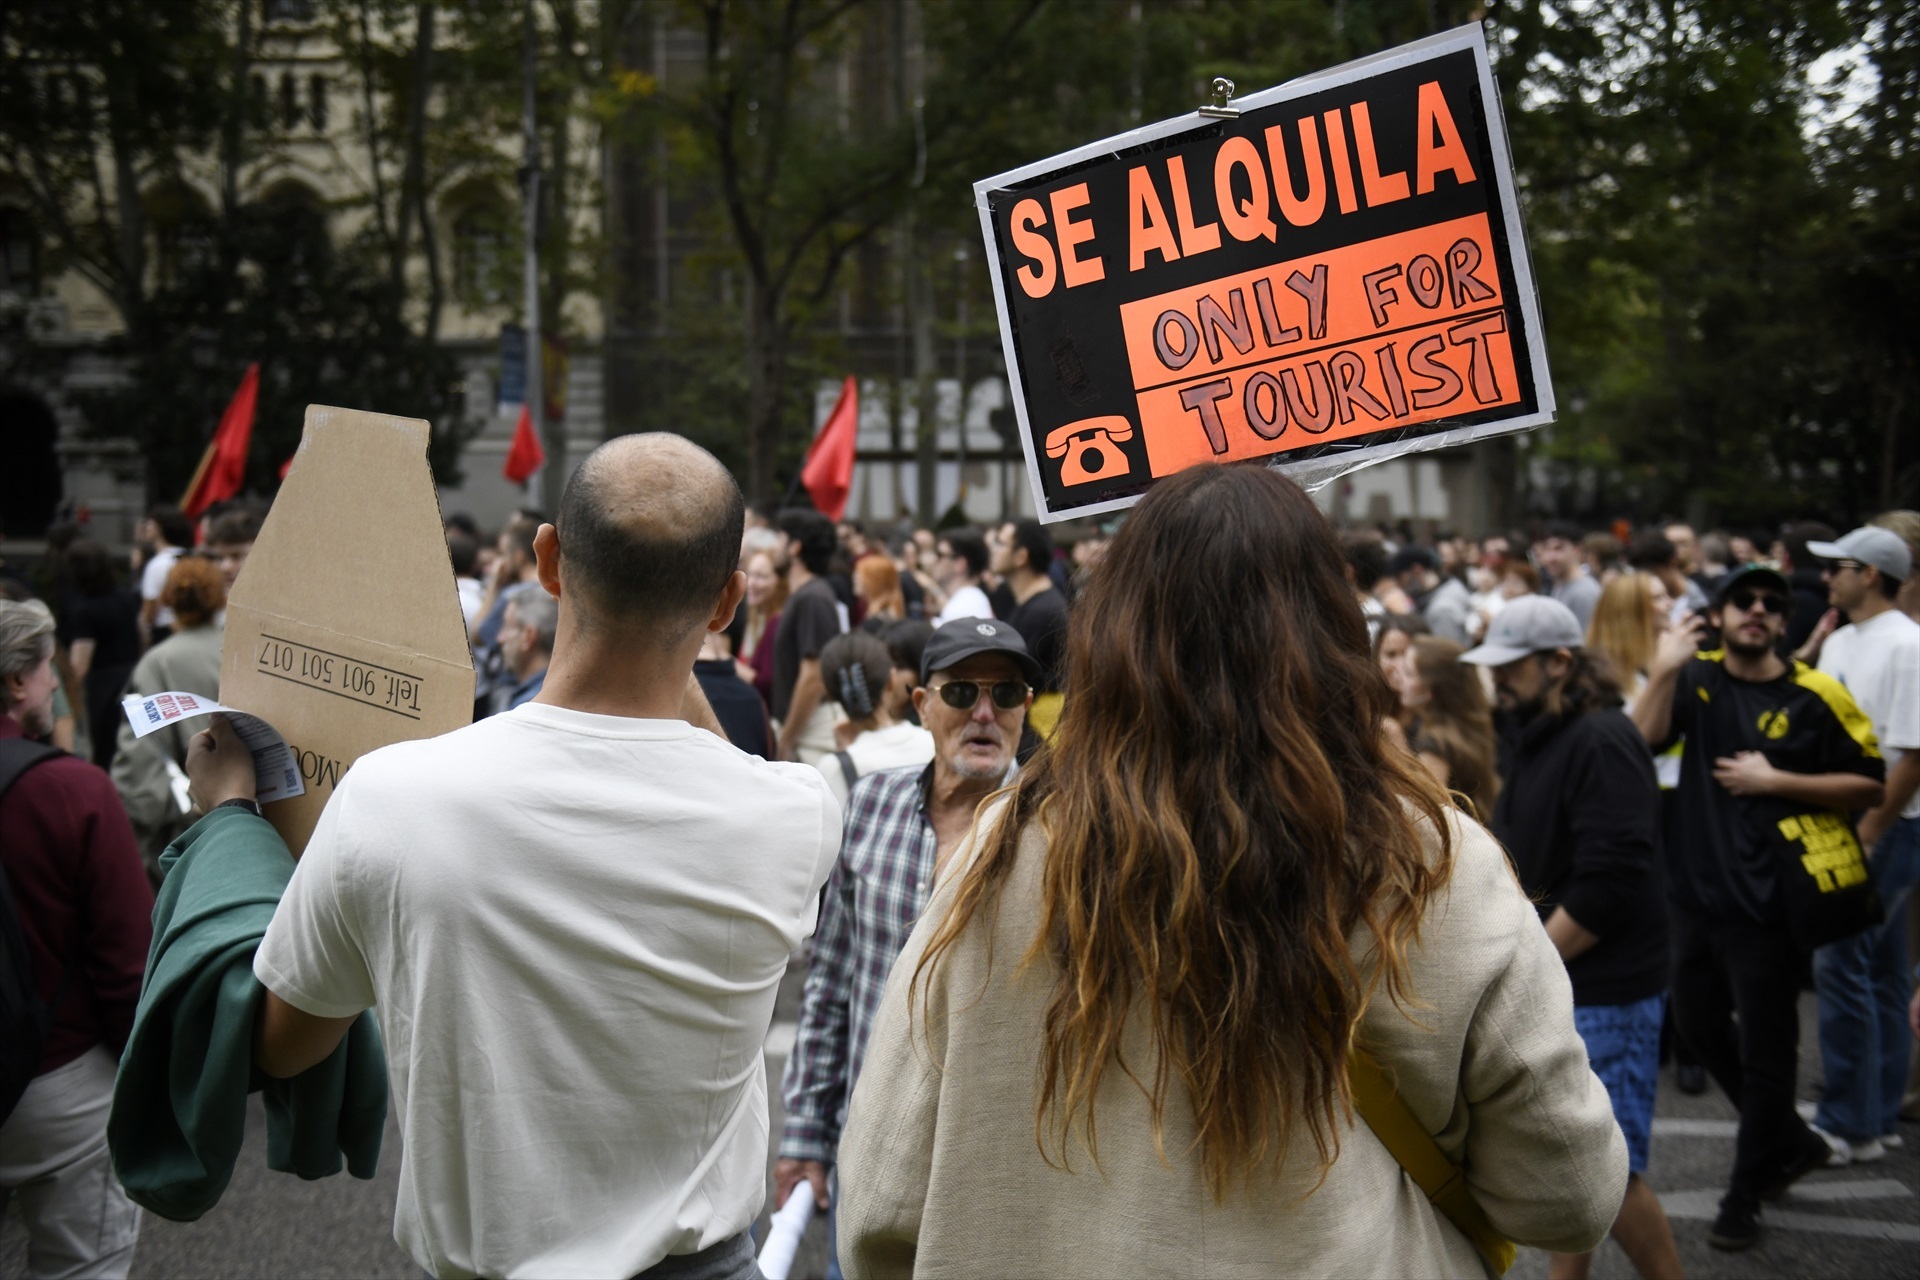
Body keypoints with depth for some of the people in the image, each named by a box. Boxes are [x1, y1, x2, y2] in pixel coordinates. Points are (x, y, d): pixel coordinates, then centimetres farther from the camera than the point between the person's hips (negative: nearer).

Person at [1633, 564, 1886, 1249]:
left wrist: (1774, 781, -15)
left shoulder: (1814, 696, -8)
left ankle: (1745, 1194, 22)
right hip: (1696, 890, 5)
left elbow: (1869, 783, -6)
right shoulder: (1695, 677, 1)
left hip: (1766, 902, -5)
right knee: (1698, 1025, 19)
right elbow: (1644, 739, -12)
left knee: (1764, 1049, 6)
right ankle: (1792, 1140, 39)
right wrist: (1664, 669, -25)